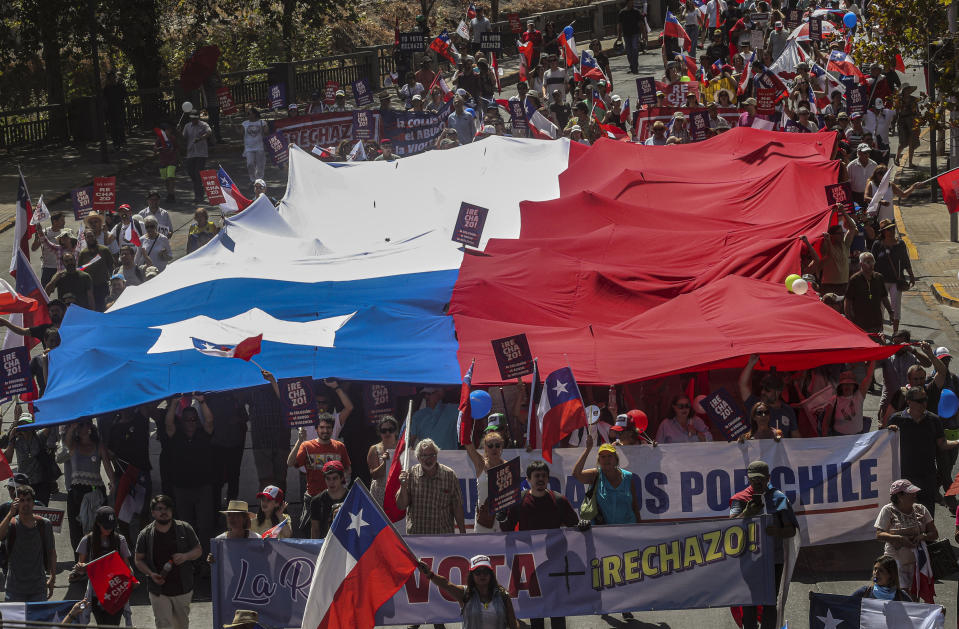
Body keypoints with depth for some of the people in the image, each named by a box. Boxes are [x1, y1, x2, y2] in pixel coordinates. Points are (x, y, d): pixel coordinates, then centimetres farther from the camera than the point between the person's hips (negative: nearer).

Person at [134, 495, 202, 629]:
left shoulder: (185, 529, -1)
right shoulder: (145, 535, -2)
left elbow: (198, 551, 6)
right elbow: (138, 560, 5)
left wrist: (185, 556, -17)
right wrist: (151, 574, -13)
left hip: (183, 589, 2)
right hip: (159, 591, -1)